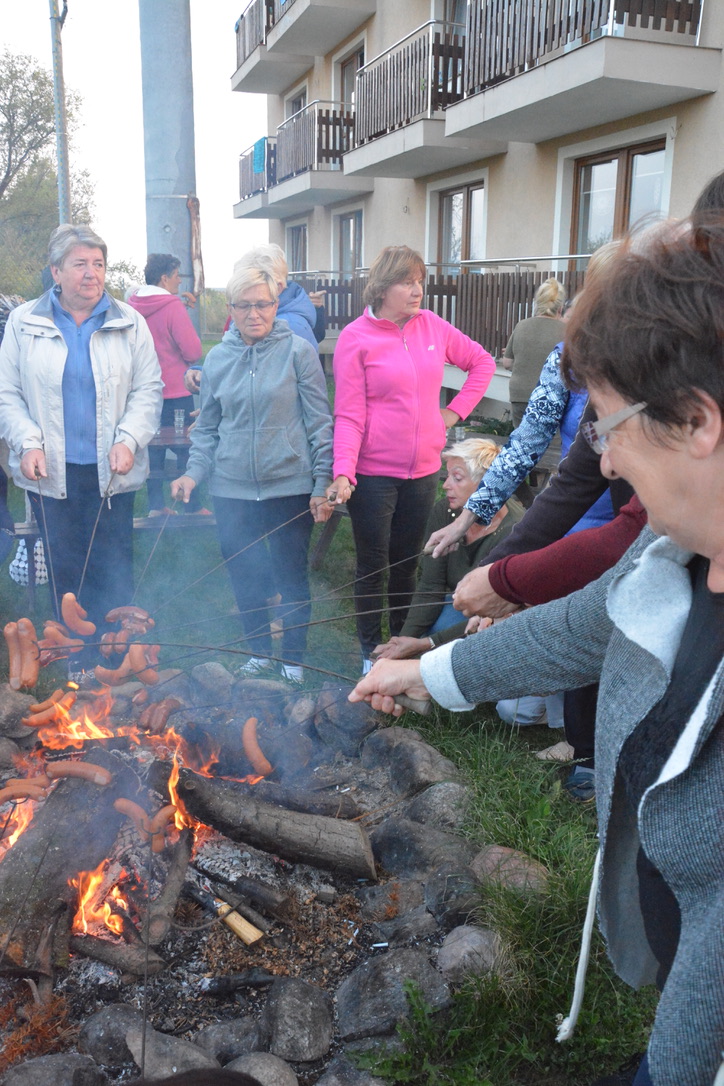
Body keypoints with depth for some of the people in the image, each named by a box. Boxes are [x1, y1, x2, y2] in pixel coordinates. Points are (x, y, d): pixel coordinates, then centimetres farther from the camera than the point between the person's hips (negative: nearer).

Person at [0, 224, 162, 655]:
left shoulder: (129, 322, 5)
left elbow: (149, 389, 4)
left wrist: (128, 440, -10)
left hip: (112, 471, 0)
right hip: (51, 471, 1)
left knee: (114, 571, 2)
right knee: (64, 571, 6)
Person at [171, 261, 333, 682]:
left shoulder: (298, 351, -4)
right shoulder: (217, 358, 6)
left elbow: (320, 422, -4)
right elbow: (208, 426, 14)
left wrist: (323, 484, -7)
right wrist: (195, 472, 1)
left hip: (289, 485, -3)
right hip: (232, 489, 3)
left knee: (291, 576, 7)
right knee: (244, 577, 11)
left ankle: (294, 659, 26)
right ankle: (259, 651, 33)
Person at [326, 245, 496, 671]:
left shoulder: (433, 326, 2)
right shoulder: (356, 337, -9)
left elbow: (483, 362, 14)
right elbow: (349, 415, -13)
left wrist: (456, 411, 5)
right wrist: (343, 473, -23)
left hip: (423, 469, 4)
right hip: (373, 473, -4)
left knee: (408, 562, 16)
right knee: (373, 564, 7)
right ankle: (371, 651, 24)